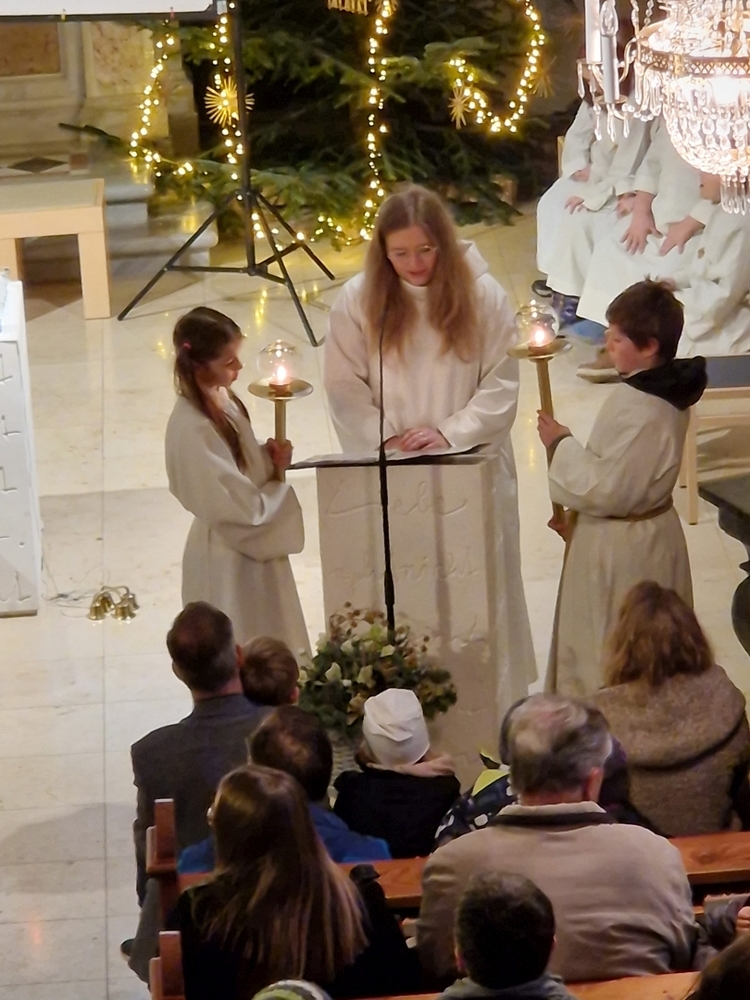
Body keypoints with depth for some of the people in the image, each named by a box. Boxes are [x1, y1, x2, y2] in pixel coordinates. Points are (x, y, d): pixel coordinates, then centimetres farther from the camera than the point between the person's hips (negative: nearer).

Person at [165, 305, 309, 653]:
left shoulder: (222, 401, -2)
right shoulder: (193, 429, -30)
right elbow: (239, 507, -25)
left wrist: (269, 459, -5)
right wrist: (279, 487, -9)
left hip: (253, 546, 9)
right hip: (229, 560, -9)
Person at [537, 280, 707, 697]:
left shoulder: (635, 409, -29)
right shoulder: (669, 390, 1)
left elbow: (605, 488, -25)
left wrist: (562, 444, -14)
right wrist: (579, 515, 14)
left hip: (620, 549, -10)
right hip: (655, 532, 10)